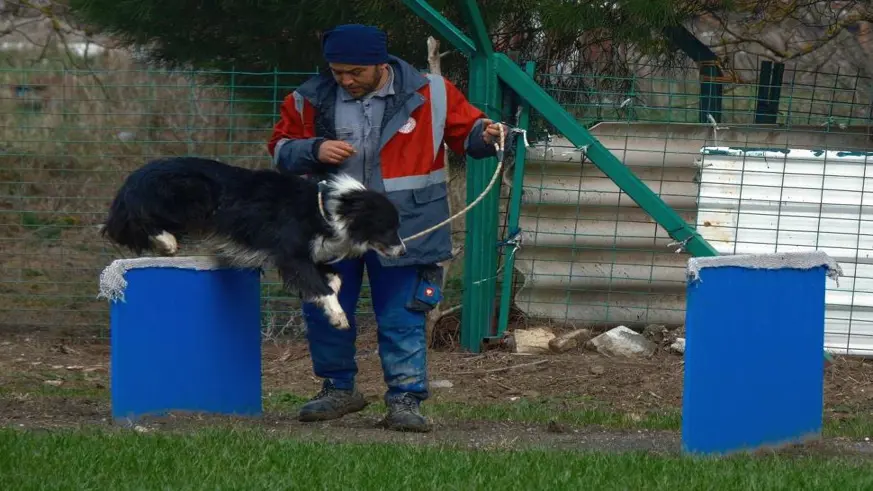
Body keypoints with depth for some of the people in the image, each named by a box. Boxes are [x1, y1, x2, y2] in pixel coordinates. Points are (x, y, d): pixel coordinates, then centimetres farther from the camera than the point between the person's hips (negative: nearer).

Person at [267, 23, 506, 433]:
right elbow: (280, 149, 6)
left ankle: (405, 400, 3)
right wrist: (314, 151, -13)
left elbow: (466, 130, 5)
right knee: (323, 311, 10)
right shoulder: (311, 100, 0)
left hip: (402, 228, -3)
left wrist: (484, 135, -17)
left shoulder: (430, 94, -5)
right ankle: (339, 389, 28)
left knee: (402, 319, -4)